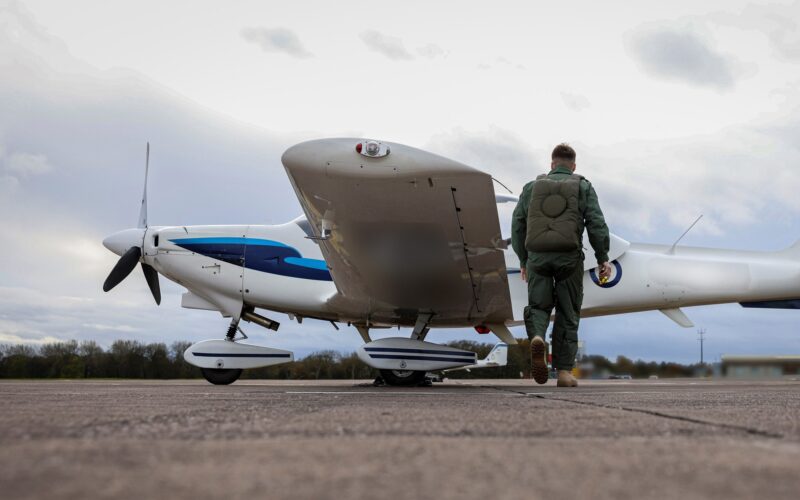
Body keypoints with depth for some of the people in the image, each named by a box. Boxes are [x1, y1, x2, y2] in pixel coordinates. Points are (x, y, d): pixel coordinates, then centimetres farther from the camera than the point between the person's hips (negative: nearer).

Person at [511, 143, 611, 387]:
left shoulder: (532, 187, 12)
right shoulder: (583, 187, 8)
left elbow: (518, 225, 8)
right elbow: (596, 224, -3)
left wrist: (523, 260, 15)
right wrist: (603, 258, 1)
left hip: (537, 256, 1)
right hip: (569, 257, -1)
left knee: (538, 306, 10)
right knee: (567, 315, 9)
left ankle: (537, 338, -23)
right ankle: (564, 371, 7)